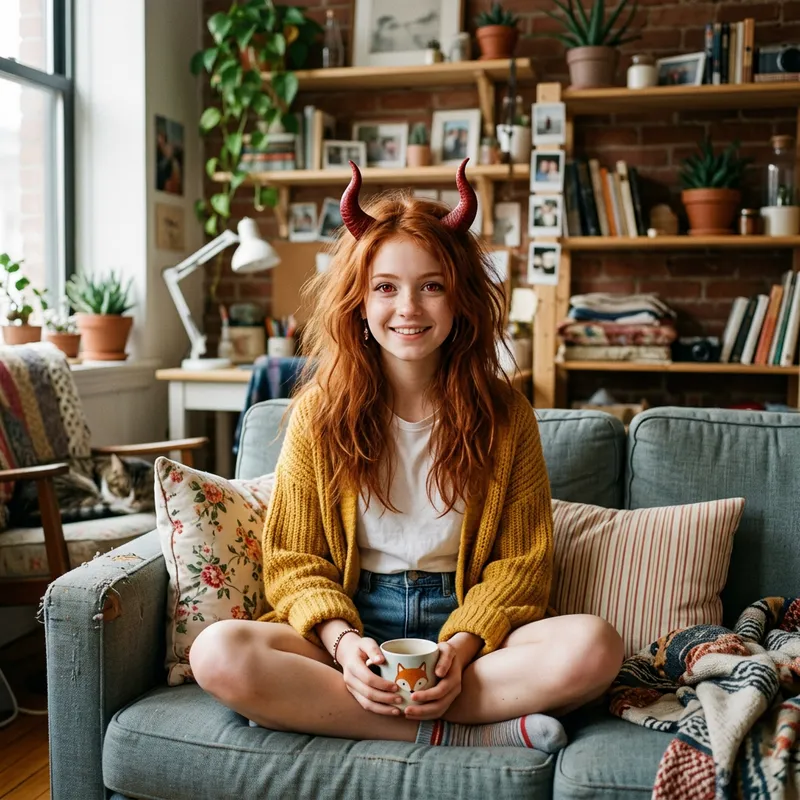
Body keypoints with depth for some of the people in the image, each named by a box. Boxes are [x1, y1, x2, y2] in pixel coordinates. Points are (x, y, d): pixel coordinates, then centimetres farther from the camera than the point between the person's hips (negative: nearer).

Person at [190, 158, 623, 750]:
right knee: (217, 653, -29)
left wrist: (461, 646, -18)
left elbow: (520, 562, 1)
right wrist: (342, 640, -19)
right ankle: (464, 734, -23)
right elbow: (294, 560, 1)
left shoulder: (504, 415, 1)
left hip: (466, 625, 1)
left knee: (595, 647, -29)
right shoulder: (321, 410, 1)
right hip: (348, 626, 0)